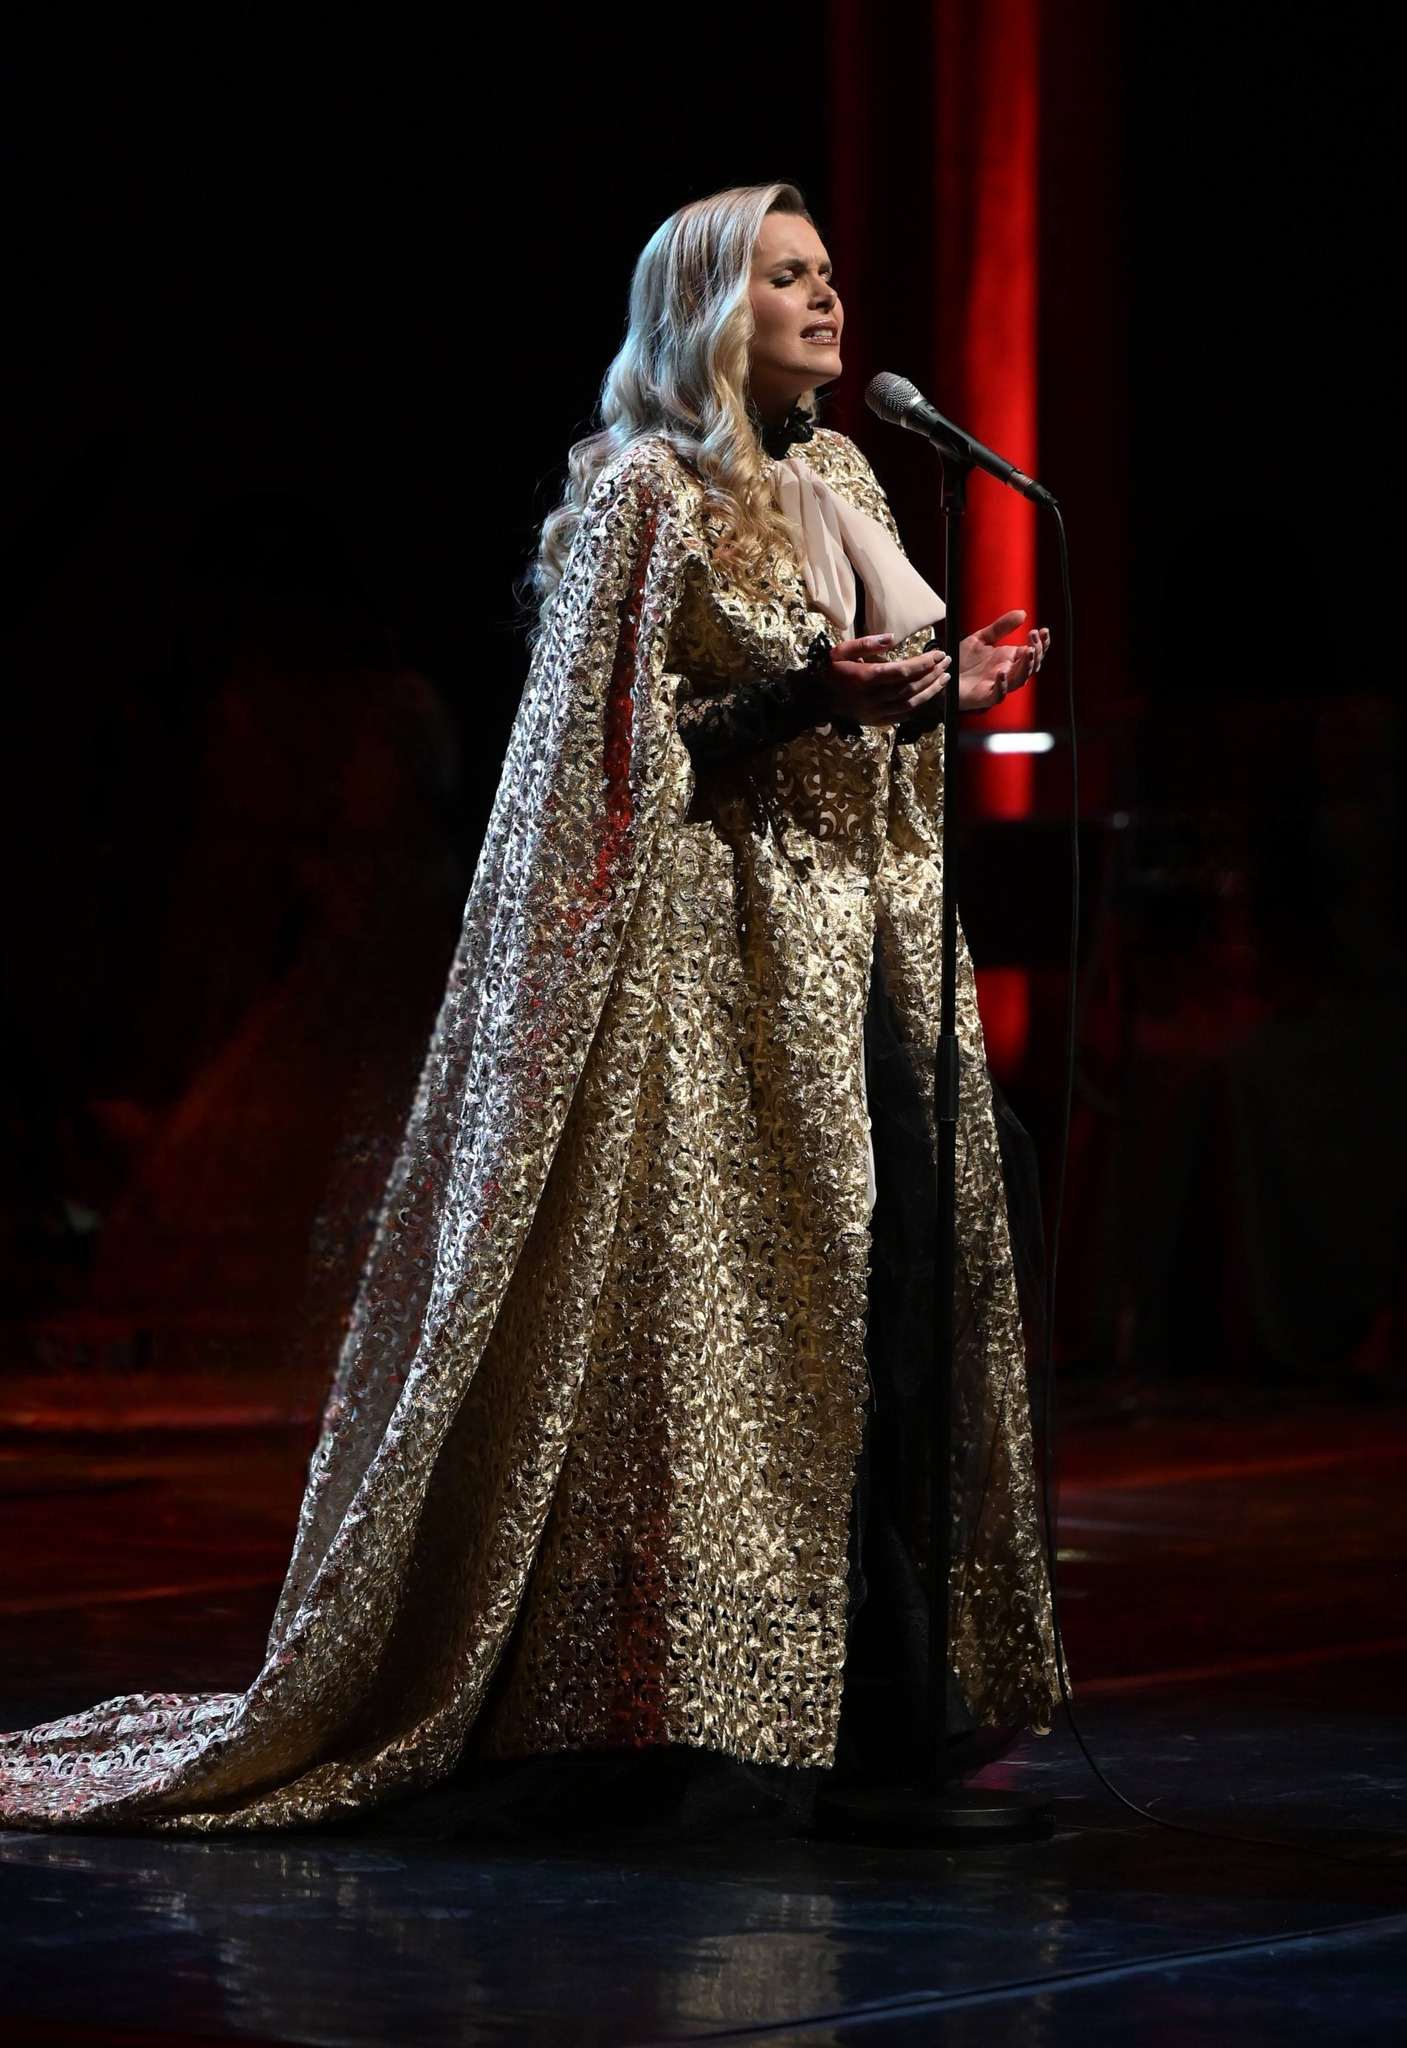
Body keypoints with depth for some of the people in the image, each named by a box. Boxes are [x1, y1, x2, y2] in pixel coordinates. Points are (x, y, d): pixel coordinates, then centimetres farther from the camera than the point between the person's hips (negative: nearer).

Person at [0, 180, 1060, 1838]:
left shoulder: (840, 486, 17)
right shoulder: (643, 494, -6)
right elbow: (620, 760, -10)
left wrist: (939, 693, 4)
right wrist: (803, 701, -21)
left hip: (854, 939, 8)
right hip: (714, 948, -8)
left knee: (893, 1297, 3)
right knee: (722, 1309, -9)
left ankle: (871, 1690, 8)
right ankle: (709, 1698, -4)